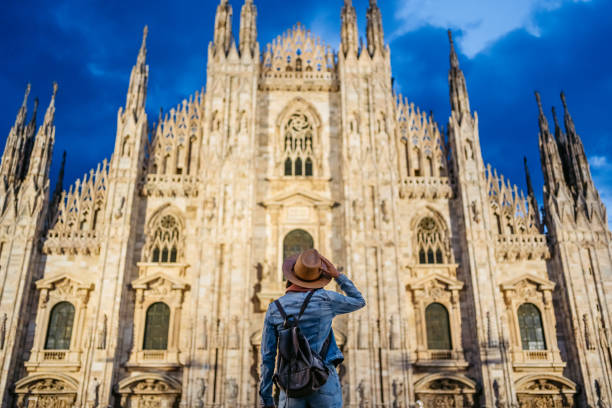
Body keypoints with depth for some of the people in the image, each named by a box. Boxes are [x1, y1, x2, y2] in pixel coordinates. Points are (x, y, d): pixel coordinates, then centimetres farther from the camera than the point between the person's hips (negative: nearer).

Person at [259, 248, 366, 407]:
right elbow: (359, 301, 14)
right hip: (324, 381, -1)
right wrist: (337, 275, 11)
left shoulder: (274, 308, 1)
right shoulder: (325, 299, -4)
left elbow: (267, 357, 2)